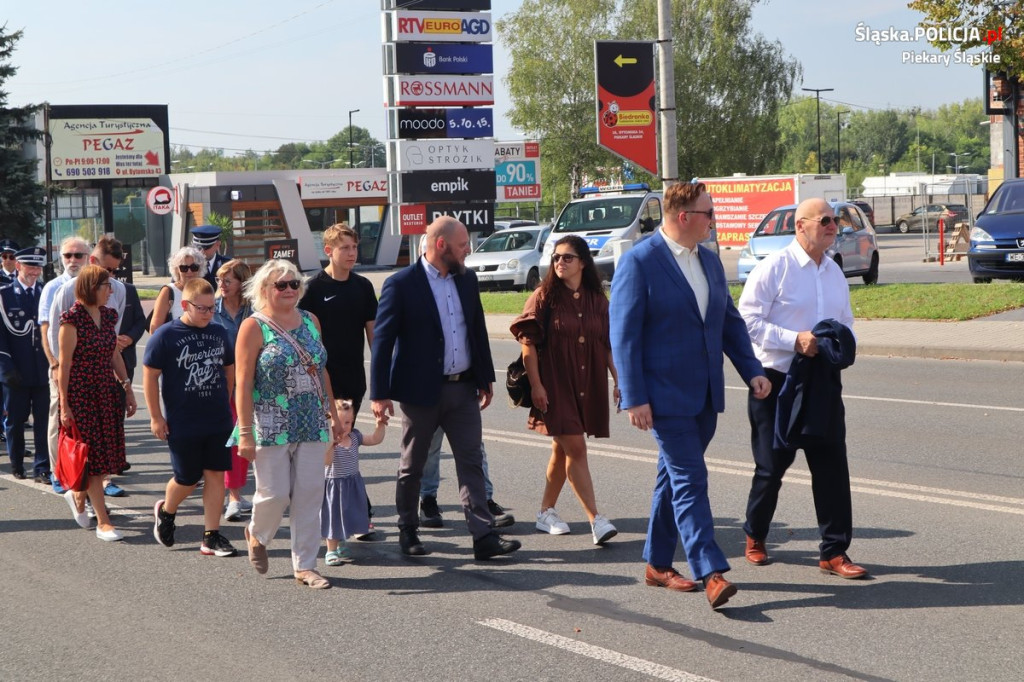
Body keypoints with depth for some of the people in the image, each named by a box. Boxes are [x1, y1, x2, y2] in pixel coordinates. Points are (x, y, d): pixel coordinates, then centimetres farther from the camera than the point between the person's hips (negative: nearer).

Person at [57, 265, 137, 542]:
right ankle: (103, 522, 0)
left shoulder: (107, 316, 8)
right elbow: (64, 364, -12)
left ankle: (78, 495, 34)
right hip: (81, 396, -7)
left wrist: (128, 389, 13)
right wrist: (64, 405, -14)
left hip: (107, 394, 7)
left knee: (107, 454, 8)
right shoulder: (72, 320, -13)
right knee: (93, 456, -4)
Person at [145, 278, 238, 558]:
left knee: (216, 475, 1)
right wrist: (155, 417, -7)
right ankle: (165, 512, 36)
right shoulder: (166, 335, -8)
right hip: (182, 424, -4)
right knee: (187, 479, 4)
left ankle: (211, 537, 7)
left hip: (219, 421, 4)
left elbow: (230, 369, 20)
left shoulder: (219, 333, 6)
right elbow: (150, 375, -6)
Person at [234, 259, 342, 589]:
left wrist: (334, 414, 15)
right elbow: (243, 383, -9)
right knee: (274, 493, -2)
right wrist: (245, 434, -14)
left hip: (311, 426, 5)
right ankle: (256, 534, 30)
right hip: (271, 428, -5)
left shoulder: (310, 321, 11)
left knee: (309, 495, 2)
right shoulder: (254, 327, -6)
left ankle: (305, 565, 10)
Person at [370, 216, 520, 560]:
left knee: (471, 461, -1)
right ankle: (408, 530, 24)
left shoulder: (466, 279, 7)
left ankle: (484, 536, -3)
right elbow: (382, 340, -11)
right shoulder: (401, 284, -11)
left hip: (463, 389, 5)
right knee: (412, 466, 9)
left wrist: (486, 378, 13)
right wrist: (380, 394, -14)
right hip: (421, 390, -5)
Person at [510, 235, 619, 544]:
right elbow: (528, 342, -6)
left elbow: (609, 345, 11)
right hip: (555, 385, -4)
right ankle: (596, 519, -13)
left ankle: (546, 512, 26)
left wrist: (618, 380, 5)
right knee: (575, 448, -11)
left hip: (588, 386, 4)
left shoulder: (597, 300, 7)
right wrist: (536, 385, -12)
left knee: (562, 450, 12)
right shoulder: (544, 297, -4)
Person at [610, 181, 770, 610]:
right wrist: (634, 399, -17)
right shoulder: (639, 263, -11)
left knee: (674, 477, 14)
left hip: (704, 395, 7)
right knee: (689, 481, -11)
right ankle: (711, 573, -14)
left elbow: (730, 321, 19)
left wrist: (752, 370, 7)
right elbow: (623, 335, -13)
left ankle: (657, 564, 24)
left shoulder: (709, 261, 12)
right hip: (665, 395, -7)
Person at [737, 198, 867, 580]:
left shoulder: (834, 273, 12)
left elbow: (846, 323, 24)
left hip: (822, 382, 5)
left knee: (832, 465, -1)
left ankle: (833, 551, 4)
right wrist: (794, 339, -22)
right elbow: (748, 321, -14)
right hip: (778, 382, -5)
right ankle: (755, 537, 29)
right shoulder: (774, 268, -9)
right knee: (772, 466, 7)